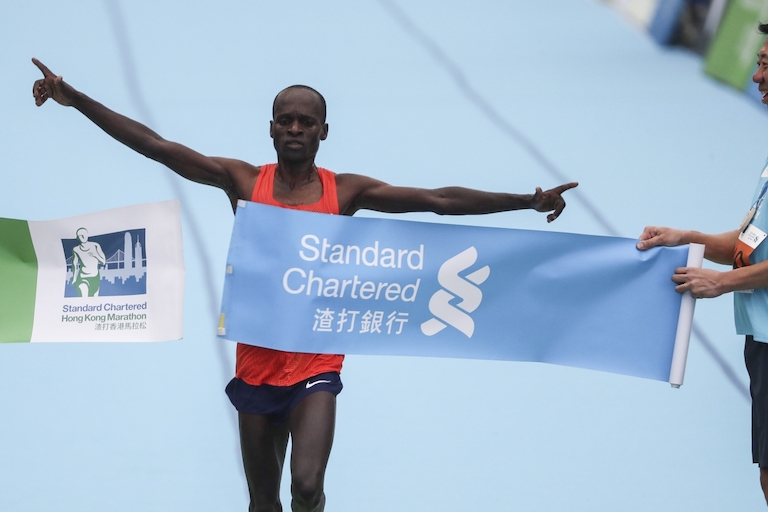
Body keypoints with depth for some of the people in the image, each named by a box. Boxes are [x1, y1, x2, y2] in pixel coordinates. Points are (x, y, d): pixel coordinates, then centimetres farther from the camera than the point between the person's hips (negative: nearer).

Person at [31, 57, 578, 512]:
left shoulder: (346, 190, -2)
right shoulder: (242, 180, -2)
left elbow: (439, 200, -5)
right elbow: (154, 146, -6)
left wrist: (526, 201, -11)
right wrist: (75, 98, -11)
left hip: (316, 364, -1)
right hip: (257, 363, 1)